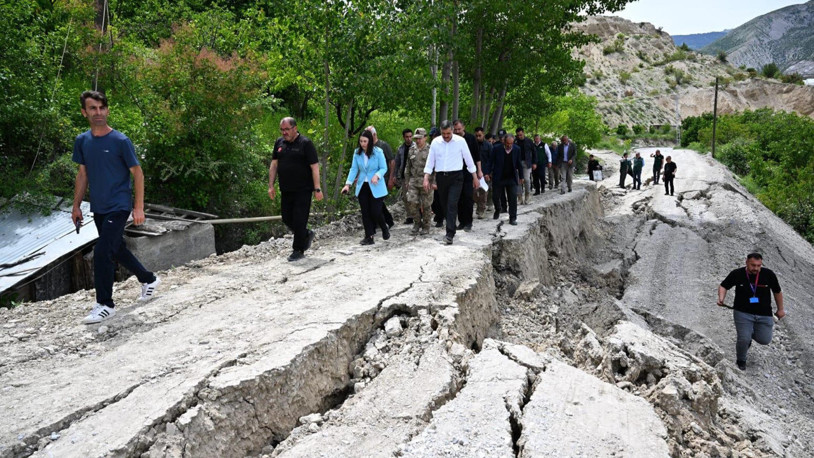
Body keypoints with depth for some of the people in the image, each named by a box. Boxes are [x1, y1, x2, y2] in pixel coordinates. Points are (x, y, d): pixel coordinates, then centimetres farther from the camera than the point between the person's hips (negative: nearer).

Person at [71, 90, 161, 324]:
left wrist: (139, 208, -11)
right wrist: (76, 206, 13)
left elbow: (137, 173, -7)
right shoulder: (82, 141, 5)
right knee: (117, 249, 17)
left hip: (118, 207, -6)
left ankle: (105, 305, -1)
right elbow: (83, 174, 14)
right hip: (98, 208, 6)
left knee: (102, 252, -13)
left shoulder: (120, 141, -11)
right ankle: (149, 279, 38)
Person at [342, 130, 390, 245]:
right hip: (362, 186, 4)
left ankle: (385, 228, 24)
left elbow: (384, 168, -5)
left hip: (376, 187, -4)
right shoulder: (357, 153, 1)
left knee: (375, 211, -6)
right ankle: (369, 236, 10)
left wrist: (377, 175, -25)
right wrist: (348, 184, -8)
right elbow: (354, 169, 1)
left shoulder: (378, 152, -9)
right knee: (365, 212, 2)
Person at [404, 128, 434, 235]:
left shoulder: (430, 150, -4)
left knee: (426, 205, 2)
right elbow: (407, 167, 18)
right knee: (411, 202, -6)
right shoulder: (411, 150, 12)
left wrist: (434, 182, -9)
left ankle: (426, 227, 15)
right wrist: (406, 181, 14)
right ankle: (417, 222, 13)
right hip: (413, 181, 4)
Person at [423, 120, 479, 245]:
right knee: (444, 205, 10)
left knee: (452, 204, -13)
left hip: (456, 176, -3)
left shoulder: (460, 141, -4)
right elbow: (430, 161, 7)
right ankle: (451, 228, 28)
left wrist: (475, 177, 6)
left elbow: (468, 159, 3)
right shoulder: (435, 142, 3)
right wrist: (426, 178, -2)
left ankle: (449, 234, -14)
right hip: (441, 177, 3)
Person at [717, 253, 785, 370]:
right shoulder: (737, 274, -10)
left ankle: (751, 332, 34)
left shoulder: (768, 274, -9)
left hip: (764, 314, 2)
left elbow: (777, 292, 6)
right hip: (743, 313, -2)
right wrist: (721, 298, -16)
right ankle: (741, 361, 16)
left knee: (765, 340, -3)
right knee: (743, 339, -15)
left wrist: (780, 309, 14)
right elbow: (723, 286, 3)